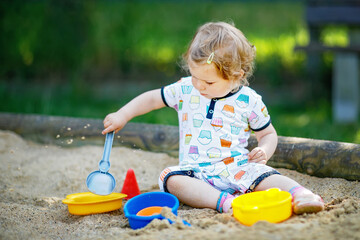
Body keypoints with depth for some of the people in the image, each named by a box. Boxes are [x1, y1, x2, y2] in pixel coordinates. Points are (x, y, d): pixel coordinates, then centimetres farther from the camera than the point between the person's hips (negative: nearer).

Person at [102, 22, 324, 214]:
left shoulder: (249, 101, 1)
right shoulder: (185, 90, 5)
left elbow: (268, 133, 13)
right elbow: (152, 98, 17)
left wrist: (264, 151, -9)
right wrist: (122, 116, 8)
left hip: (237, 167, -1)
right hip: (196, 172, 2)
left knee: (263, 174, -31)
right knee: (171, 179, -31)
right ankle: (226, 202, -47)